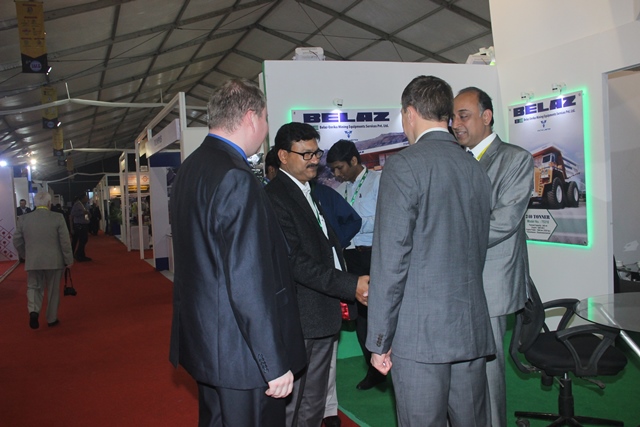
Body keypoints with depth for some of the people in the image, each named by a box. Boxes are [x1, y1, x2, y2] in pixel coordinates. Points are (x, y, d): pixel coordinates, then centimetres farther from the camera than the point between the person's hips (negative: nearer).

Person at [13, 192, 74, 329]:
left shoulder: (23, 219, -1)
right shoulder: (57, 218, -10)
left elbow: (17, 241, 5)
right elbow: (65, 241, -9)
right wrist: (68, 260, 1)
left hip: (32, 261, 2)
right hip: (54, 261, -1)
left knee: (34, 287, 15)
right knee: (53, 290, 12)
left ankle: (33, 311, -10)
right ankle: (52, 319, 21)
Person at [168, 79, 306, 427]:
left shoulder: (190, 168, 7)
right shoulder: (236, 179, -23)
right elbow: (249, 283, -26)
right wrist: (275, 363, -19)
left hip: (203, 337, 10)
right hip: (240, 349, -10)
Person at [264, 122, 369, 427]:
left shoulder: (314, 191, 16)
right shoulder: (274, 197, -15)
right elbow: (294, 262, -22)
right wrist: (350, 285, -24)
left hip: (323, 316, 9)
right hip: (297, 320, -9)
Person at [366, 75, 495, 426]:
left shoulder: (404, 165, -10)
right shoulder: (475, 169, 11)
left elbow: (391, 257, -14)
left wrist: (379, 340, -8)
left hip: (419, 332, -6)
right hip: (472, 330, 7)